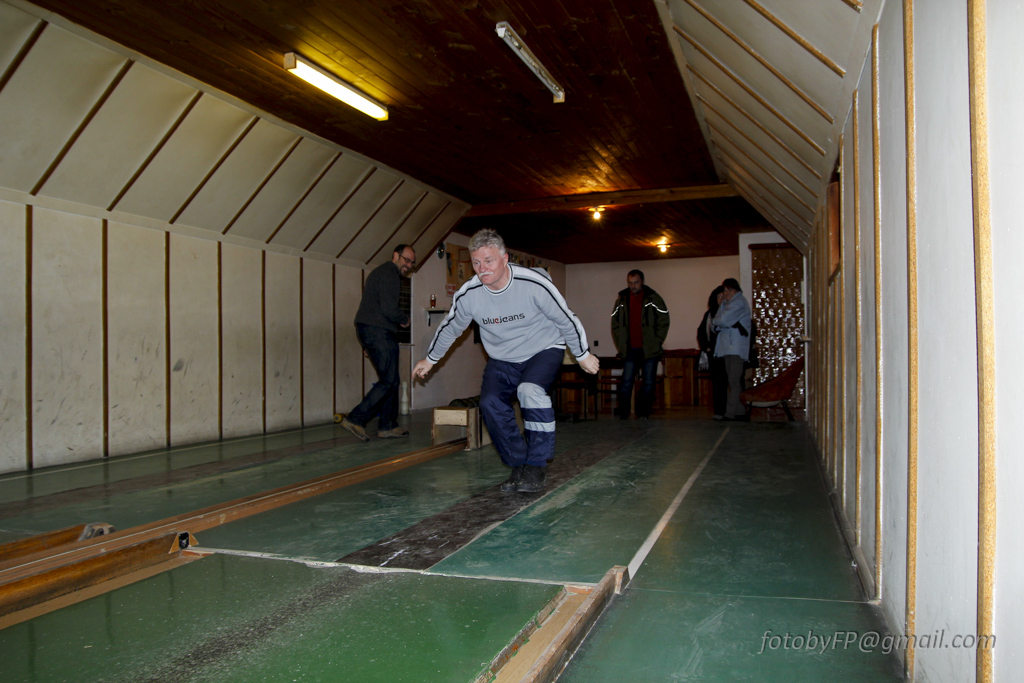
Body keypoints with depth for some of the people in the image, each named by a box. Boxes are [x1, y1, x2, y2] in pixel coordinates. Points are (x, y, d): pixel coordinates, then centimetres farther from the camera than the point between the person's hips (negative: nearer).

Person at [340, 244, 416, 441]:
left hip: (368, 330, 11)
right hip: (377, 331, -11)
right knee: (389, 380, -10)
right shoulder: (389, 274, -10)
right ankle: (355, 419, -10)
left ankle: (388, 426, 14)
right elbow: (389, 309, -20)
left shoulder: (382, 272, 24)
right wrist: (405, 320, -2)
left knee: (390, 380, 12)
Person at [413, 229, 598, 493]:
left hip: (544, 350, -4)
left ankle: (537, 466, -16)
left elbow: (566, 320, -13)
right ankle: (519, 465, 0)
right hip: (502, 360, 4)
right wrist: (430, 359, 15)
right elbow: (450, 327, 4)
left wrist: (583, 355, -3)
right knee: (490, 404, -17)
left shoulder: (535, 283, -26)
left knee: (530, 391, -31)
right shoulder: (468, 294, -16)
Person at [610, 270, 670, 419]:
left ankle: (643, 412, 10)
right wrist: (620, 345, 4)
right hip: (630, 350, 2)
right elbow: (615, 324, 13)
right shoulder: (621, 301, 8)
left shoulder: (654, 299, 0)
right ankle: (622, 411, 3)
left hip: (650, 350, -2)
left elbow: (663, 322, 1)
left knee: (648, 383, 2)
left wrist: (656, 343, -5)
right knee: (626, 382, -1)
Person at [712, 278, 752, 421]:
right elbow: (720, 321, 10)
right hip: (728, 348, 10)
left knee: (734, 382, -11)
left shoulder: (738, 302, -8)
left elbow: (723, 320, -18)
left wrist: (714, 321, 1)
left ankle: (730, 413, -14)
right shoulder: (730, 303, 22)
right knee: (734, 382, 10)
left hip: (736, 349, -10)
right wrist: (723, 303, 1)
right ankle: (740, 412, 14)